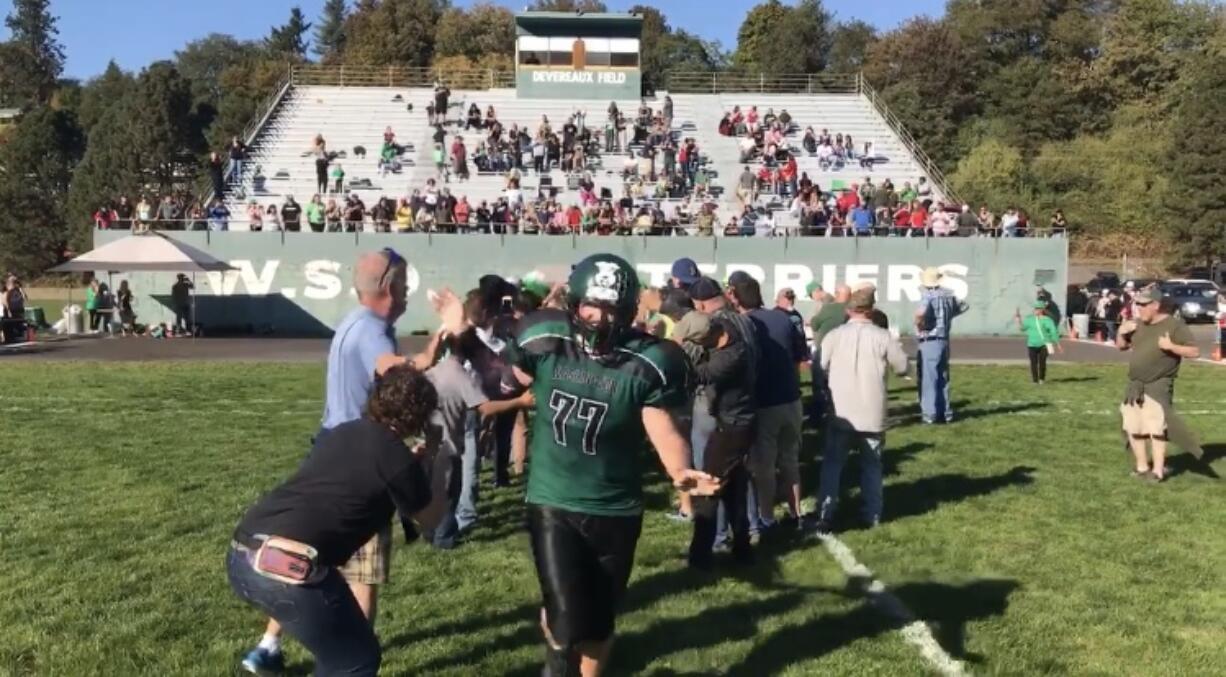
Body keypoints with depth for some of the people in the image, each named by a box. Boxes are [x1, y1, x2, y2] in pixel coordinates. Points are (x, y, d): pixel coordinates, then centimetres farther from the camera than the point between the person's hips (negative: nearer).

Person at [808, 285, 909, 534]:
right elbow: (903, 367, 1)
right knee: (871, 465, 15)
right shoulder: (883, 337, -7)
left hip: (841, 413, 0)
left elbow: (820, 368, 2)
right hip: (873, 414, 0)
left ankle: (825, 518, 2)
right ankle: (872, 515, 20)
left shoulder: (834, 336, -5)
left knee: (832, 465, 6)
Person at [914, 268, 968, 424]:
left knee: (927, 379, -2)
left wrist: (918, 326, -16)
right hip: (944, 341, 7)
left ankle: (930, 413, -2)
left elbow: (920, 313, -34)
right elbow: (963, 306, 23)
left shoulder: (928, 296, -16)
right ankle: (945, 412, 20)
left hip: (929, 342, -7)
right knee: (943, 379, 16)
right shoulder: (948, 295, 6)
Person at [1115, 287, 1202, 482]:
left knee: (1156, 426, -12)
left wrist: (1171, 346, -27)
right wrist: (1121, 333, -1)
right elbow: (1121, 346, 19)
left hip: (1158, 386, -7)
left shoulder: (1174, 325, -10)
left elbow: (1195, 351, -13)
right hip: (1134, 385, 7)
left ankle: (1158, 470, -5)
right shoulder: (1137, 324, 8)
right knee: (1133, 427, 9)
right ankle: (1142, 466, 22)